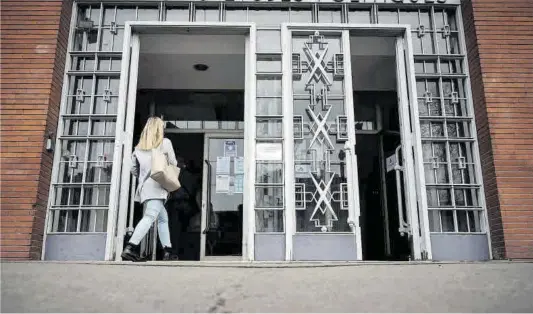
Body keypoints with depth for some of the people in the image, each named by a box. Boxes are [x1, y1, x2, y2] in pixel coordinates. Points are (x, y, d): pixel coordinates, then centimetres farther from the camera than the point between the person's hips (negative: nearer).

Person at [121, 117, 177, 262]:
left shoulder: (139, 147, 14)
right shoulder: (165, 142, 2)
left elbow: (134, 170, 14)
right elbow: (173, 163, 5)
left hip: (144, 187, 7)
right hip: (157, 186, -6)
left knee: (163, 218, 14)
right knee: (149, 217, -14)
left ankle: (168, 252, 14)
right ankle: (129, 248, -27)